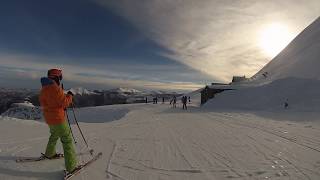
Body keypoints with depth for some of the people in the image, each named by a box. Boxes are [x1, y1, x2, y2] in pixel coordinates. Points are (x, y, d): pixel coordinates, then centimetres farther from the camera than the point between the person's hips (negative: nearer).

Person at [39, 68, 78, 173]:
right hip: (58, 118, -9)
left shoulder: (43, 89, 8)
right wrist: (70, 95, -5)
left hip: (49, 118, 9)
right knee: (67, 140, -4)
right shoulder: (55, 88, -21)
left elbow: (42, 103, 17)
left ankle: (49, 153, 52)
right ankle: (71, 166, -2)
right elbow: (65, 103, -22)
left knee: (54, 135, 32)